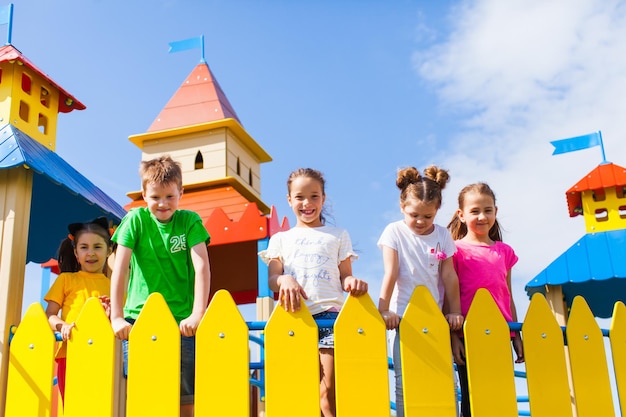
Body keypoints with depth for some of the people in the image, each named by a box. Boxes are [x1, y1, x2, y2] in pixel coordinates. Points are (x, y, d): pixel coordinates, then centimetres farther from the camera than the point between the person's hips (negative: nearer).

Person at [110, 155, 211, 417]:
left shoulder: (190, 221, 0)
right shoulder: (135, 219, 1)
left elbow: (202, 267, -11)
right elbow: (119, 268, -6)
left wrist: (197, 314, -24)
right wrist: (116, 317, -16)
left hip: (181, 321, 0)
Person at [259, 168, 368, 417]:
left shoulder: (338, 235, 19)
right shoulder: (281, 239, 20)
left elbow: (344, 276, 13)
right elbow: (272, 279, 8)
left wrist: (351, 282, -12)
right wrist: (285, 280, -16)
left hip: (330, 313, -1)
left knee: (329, 391, -12)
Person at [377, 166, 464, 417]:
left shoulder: (443, 235, 6)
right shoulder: (394, 232, -1)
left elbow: (449, 276, 6)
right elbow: (391, 273, -9)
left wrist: (454, 311, 3)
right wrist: (384, 310, -14)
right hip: (405, 317, -2)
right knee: (404, 382, -4)